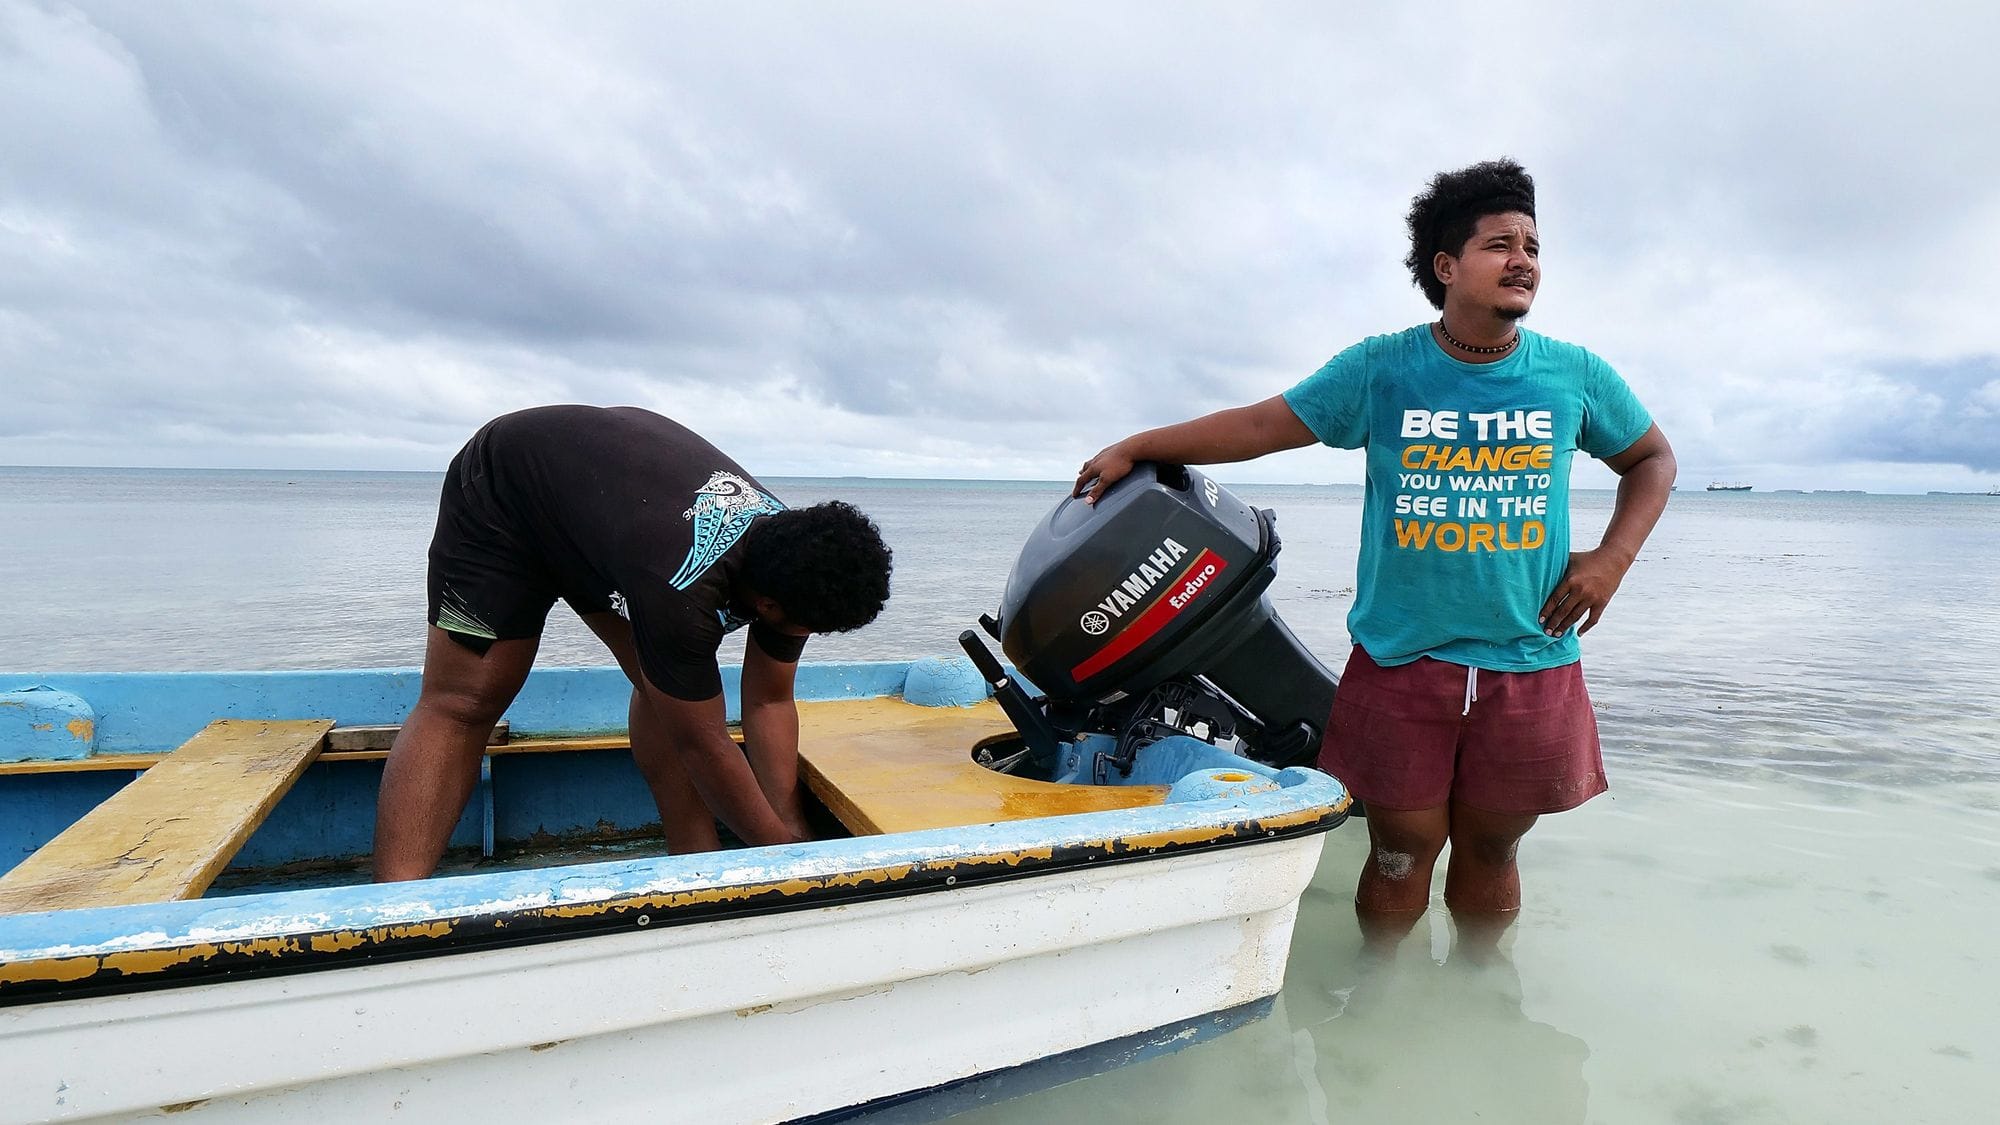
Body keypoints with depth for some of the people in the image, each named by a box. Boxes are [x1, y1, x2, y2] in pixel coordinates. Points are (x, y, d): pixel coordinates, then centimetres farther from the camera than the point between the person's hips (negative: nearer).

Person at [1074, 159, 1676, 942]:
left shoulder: (1576, 375, 5)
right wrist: (1134, 449, -2)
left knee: (1489, 849, 14)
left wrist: (1612, 559, 3)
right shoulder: (1380, 369, -1)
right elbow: (1261, 425, 0)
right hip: (1400, 658, -1)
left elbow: (1652, 457, 19)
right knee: (1402, 850, 6)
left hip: (1530, 665, 2)